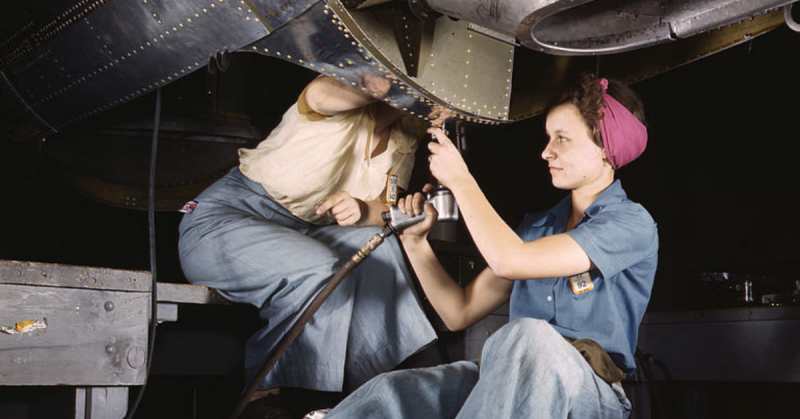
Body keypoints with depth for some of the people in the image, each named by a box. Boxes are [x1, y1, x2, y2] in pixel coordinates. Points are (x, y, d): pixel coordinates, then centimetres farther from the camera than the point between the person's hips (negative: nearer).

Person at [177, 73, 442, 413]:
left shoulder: (403, 143, 11)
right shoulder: (349, 104, -12)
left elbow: (386, 210, 1)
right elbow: (320, 94, -37)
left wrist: (363, 210, -21)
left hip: (299, 233, 7)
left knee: (380, 245, -17)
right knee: (318, 270, -32)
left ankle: (371, 386, -16)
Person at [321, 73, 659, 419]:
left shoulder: (632, 224, -1)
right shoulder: (537, 227, 22)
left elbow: (510, 260, -15)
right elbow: (459, 313, 19)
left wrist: (459, 179, -5)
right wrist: (415, 241, 8)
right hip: (508, 382, 5)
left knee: (527, 337, -40)